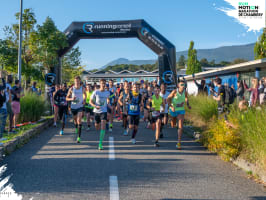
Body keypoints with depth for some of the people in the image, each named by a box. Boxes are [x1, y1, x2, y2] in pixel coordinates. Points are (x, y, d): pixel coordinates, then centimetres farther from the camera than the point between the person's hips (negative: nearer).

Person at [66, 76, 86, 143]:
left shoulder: (82, 89, 0)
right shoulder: (71, 89, -2)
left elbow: (85, 95, 20)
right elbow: (67, 98, 3)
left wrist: (84, 100, 1)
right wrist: (71, 99, -18)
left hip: (80, 106, -2)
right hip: (73, 107, 2)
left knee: (79, 120, -17)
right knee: (75, 120, 15)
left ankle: (79, 137, -19)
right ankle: (76, 129, 47)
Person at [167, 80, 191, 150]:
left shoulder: (185, 92, -8)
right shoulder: (174, 91, -19)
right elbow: (168, 99, -12)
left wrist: (188, 105, 0)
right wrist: (171, 106, -26)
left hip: (181, 110, 1)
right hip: (173, 110, -1)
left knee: (180, 126, -15)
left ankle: (179, 142, -14)